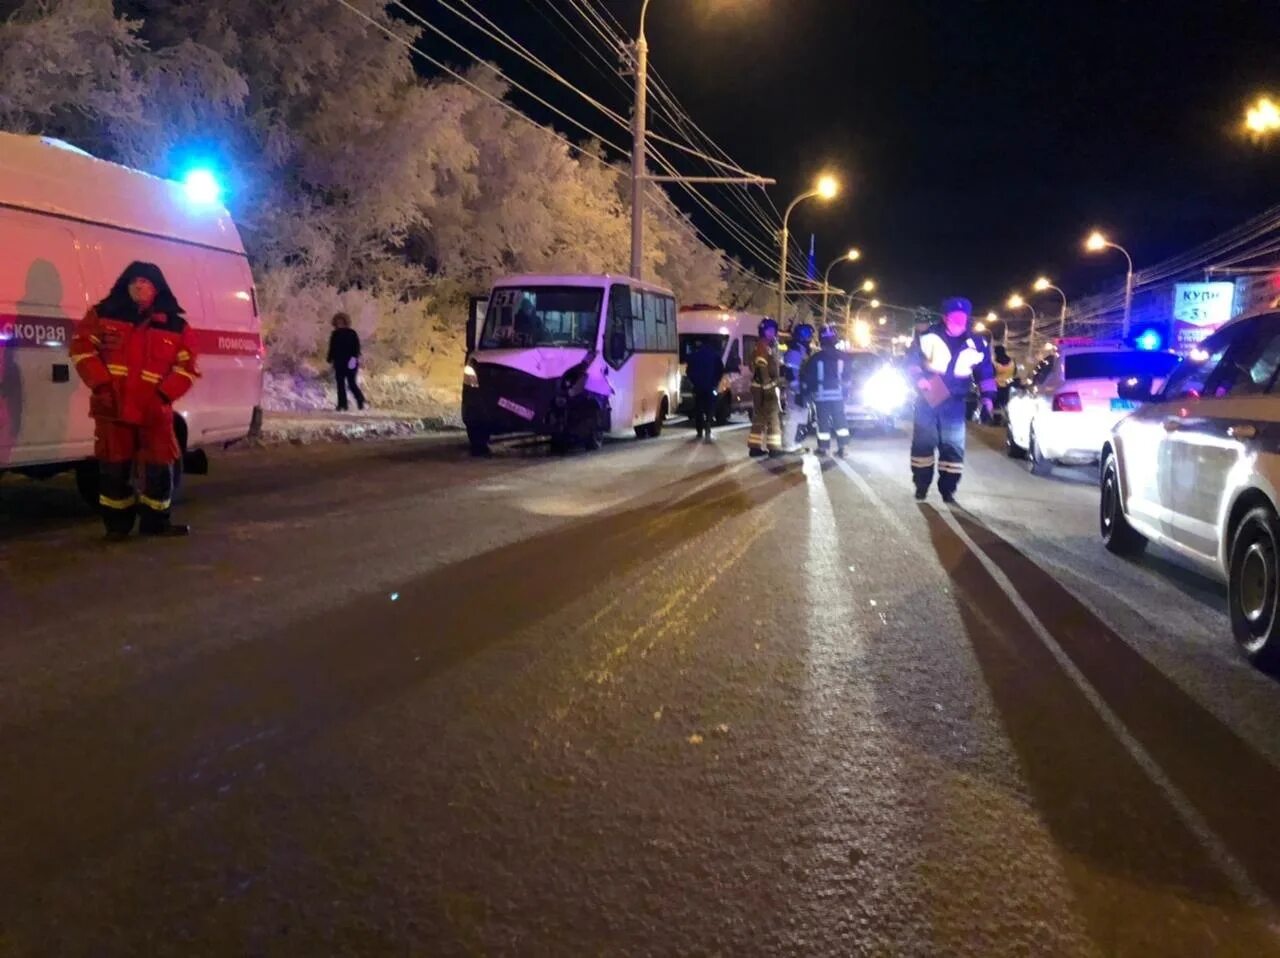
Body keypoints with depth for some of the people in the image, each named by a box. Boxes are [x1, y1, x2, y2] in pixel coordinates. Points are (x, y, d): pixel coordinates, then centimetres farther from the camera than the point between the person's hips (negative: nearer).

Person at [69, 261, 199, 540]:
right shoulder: (103, 315, 3)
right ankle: (117, 523, 16)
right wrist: (101, 384, -10)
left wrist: (165, 394, -11)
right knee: (114, 468, 4)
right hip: (113, 408, 0)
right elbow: (82, 348, 0)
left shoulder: (176, 326, 3)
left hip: (154, 411, 1)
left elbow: (187, 366, 2)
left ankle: (155, 521, 18)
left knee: (159, 466, 3)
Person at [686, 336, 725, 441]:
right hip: (711, 386, -1)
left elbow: (689, 371, 3)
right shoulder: (715, 355, 0)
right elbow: (721, 370, 0)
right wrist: (716, 382, 10)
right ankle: (707, 431, -21)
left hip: (698, 386, 1)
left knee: (698, 409, 12)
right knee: (710, 409, -1)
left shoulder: (694, 355, 2)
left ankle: (700, 432, 15)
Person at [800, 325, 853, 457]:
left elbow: (806, 377, 0)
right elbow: (849, 376, 7)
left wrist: (805, 392, 11)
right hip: (838, 394, 2)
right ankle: (842, 448, 4)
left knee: (823, 421, 2)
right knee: (840, 420, 8)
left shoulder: (815, 358, -3)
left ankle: (823, 448, 2)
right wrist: (845, 388, 20)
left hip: (821, 395, -2)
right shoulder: (843, 357, 2)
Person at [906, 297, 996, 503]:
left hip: (954, 403, 1)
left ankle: (948, 489, 7)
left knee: (953, 446, -1)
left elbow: (985, 372, 10)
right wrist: (919, 378, -15)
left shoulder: (976, 343, 2)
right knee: (923, 443, 4)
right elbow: (911, 359, 1)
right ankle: (921, 486, 16)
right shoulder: (928, 336, -5)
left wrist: (987, 396, 2)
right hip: (927, 398, -1)